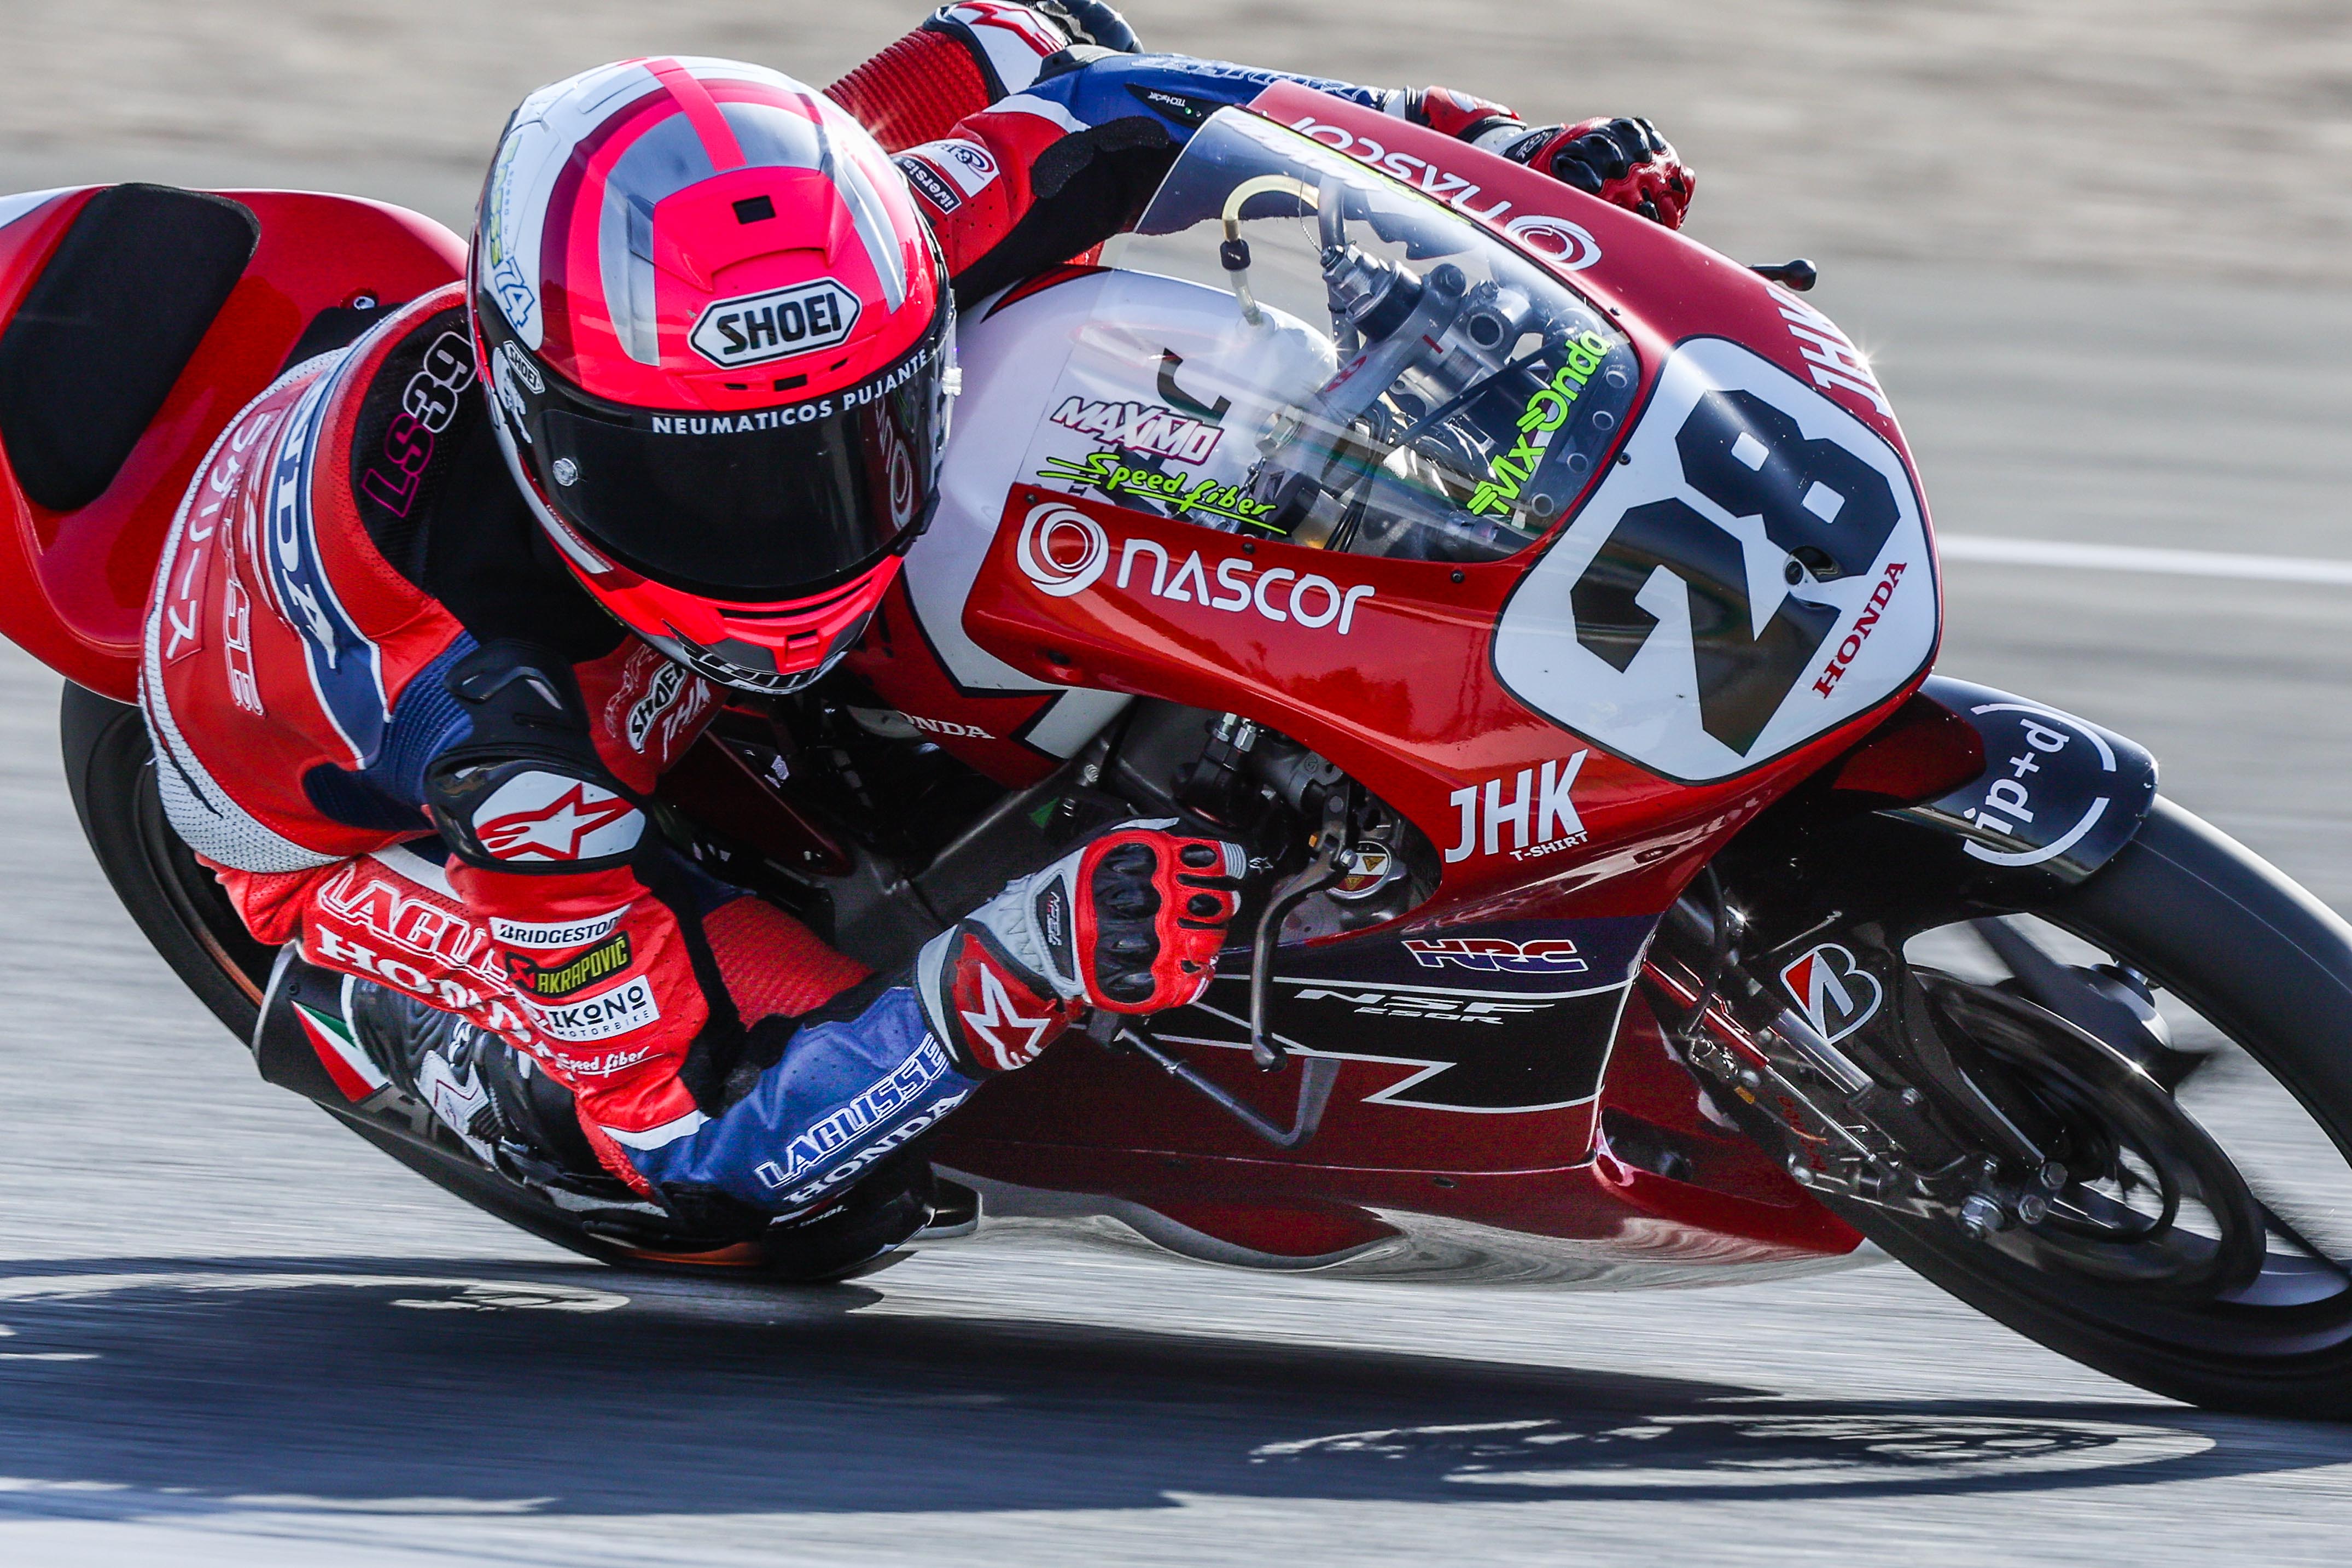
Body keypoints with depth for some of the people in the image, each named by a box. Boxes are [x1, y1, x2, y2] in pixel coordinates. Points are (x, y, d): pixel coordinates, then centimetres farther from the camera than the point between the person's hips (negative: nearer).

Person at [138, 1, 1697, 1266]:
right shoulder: (480, 692, -48)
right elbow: (694, 1141, -43)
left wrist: (1491, 149, -20)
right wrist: (1026, 966, -57)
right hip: (354, 816, -5)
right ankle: (351, 988, -2)